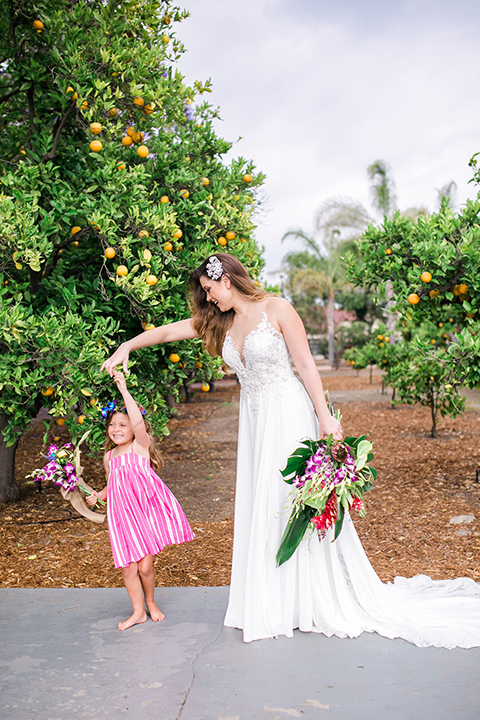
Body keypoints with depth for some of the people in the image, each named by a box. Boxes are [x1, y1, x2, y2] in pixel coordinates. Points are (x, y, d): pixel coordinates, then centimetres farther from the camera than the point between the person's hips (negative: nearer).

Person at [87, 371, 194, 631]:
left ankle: (150, 603, 28)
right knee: (128, 568, 3)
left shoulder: (140, 445, -4)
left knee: (145, 566, -1)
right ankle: (138, 611, 23)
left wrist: (124, 390, -26)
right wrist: (97, 495, 6)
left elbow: (138, 422, -25)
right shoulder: (109, 456, 13)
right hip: (122, 514, 5)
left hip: (147, 509, -5)